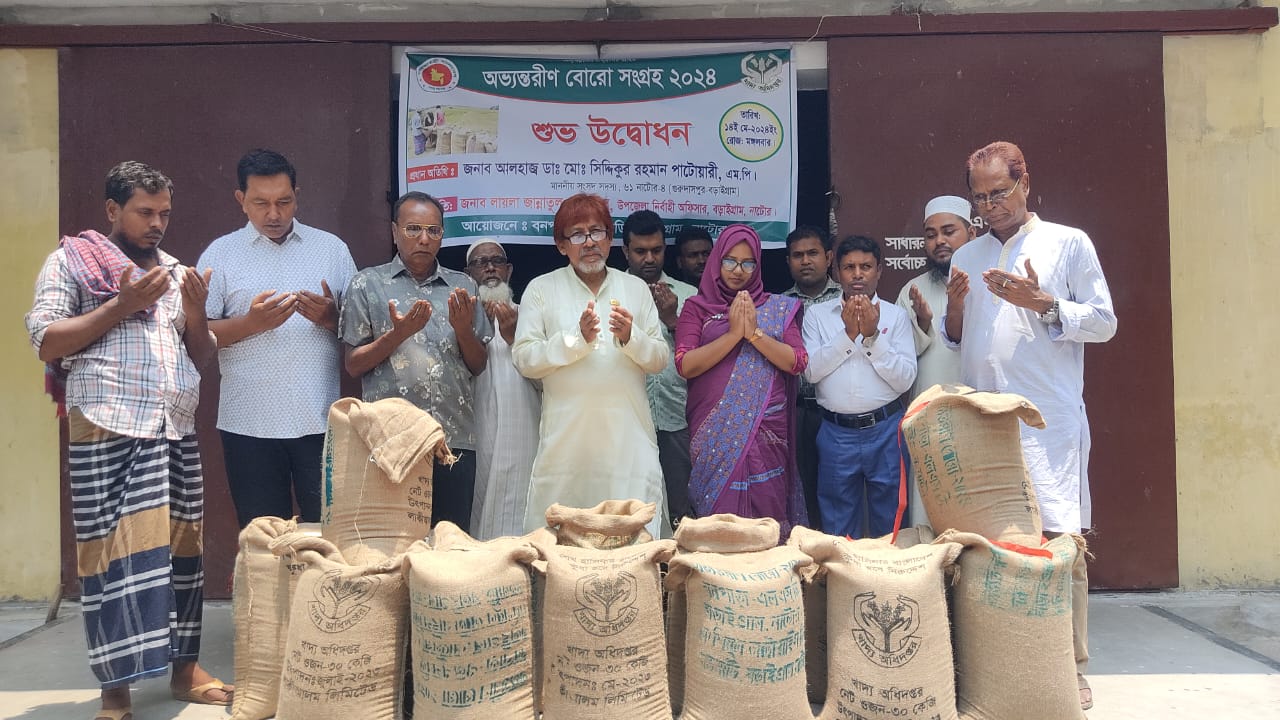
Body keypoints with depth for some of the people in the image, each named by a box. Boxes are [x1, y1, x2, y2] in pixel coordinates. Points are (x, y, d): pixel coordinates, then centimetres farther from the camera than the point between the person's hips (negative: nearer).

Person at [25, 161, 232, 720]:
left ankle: (185, 668, 18)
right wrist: (122, 305, -10)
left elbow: (203, 359, 19)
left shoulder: (176, 272, 19)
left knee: (181, 547, 7)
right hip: (108, 431, -5)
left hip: (178, 431, 5)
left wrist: (195, 312, 0)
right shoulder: (70, 260, 4)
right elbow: (44, 343, -5)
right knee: (115, 553, -3)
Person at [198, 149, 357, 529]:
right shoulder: (220, 254, 7)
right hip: (249, 425, 0)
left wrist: (329, 317, -10)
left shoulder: (332, 248, 10)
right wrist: (251, 323, -13)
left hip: (321, 421, 0)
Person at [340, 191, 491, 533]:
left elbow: (478, 366, 11)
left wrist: (463, 329, -8)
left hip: (455, 440, 2)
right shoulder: (367, 284, 5)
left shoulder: (463, 286, 11)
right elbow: (353, 365, 2)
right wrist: (398, 334, -13)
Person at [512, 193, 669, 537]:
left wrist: (630, 337, -9)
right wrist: (577, 338, -13)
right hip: (566, 435, -1)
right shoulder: (541, 289, 7)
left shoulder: (636, 288, 13)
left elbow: (660, 359, 9)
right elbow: (524, 359, -2)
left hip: (628, 435, 2)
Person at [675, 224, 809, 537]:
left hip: (766, 429, 1)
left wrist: (754, 333, -10)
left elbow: (797, 362, 0)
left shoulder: (777, 308, 11)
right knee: (717, 515, 1)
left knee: (766, 517, 0)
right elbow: (685, 365, -6)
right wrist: (733, 334, -11)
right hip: (715, 432, -1)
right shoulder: (697, 307, 7)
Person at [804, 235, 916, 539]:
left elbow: (905, 379, -4)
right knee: (838, 527, 11)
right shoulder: (817, 314, 5)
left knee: (889, 523, 11)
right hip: (836, 432, 0)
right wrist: (848, 333, -13)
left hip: (884, 430, 0)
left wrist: (873, 335, -13)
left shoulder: (896, 315, 4)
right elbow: (811, 371, -6)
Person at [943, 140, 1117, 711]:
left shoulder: (1069, 244, 5)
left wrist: (1043, 304, -13)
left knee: (1060, 539, -6)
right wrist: (955, 306, -1)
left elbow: (1104, 322, 2)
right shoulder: (966, 258, 17)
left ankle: (1071, 669, 3)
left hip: (1049, 423, -4)